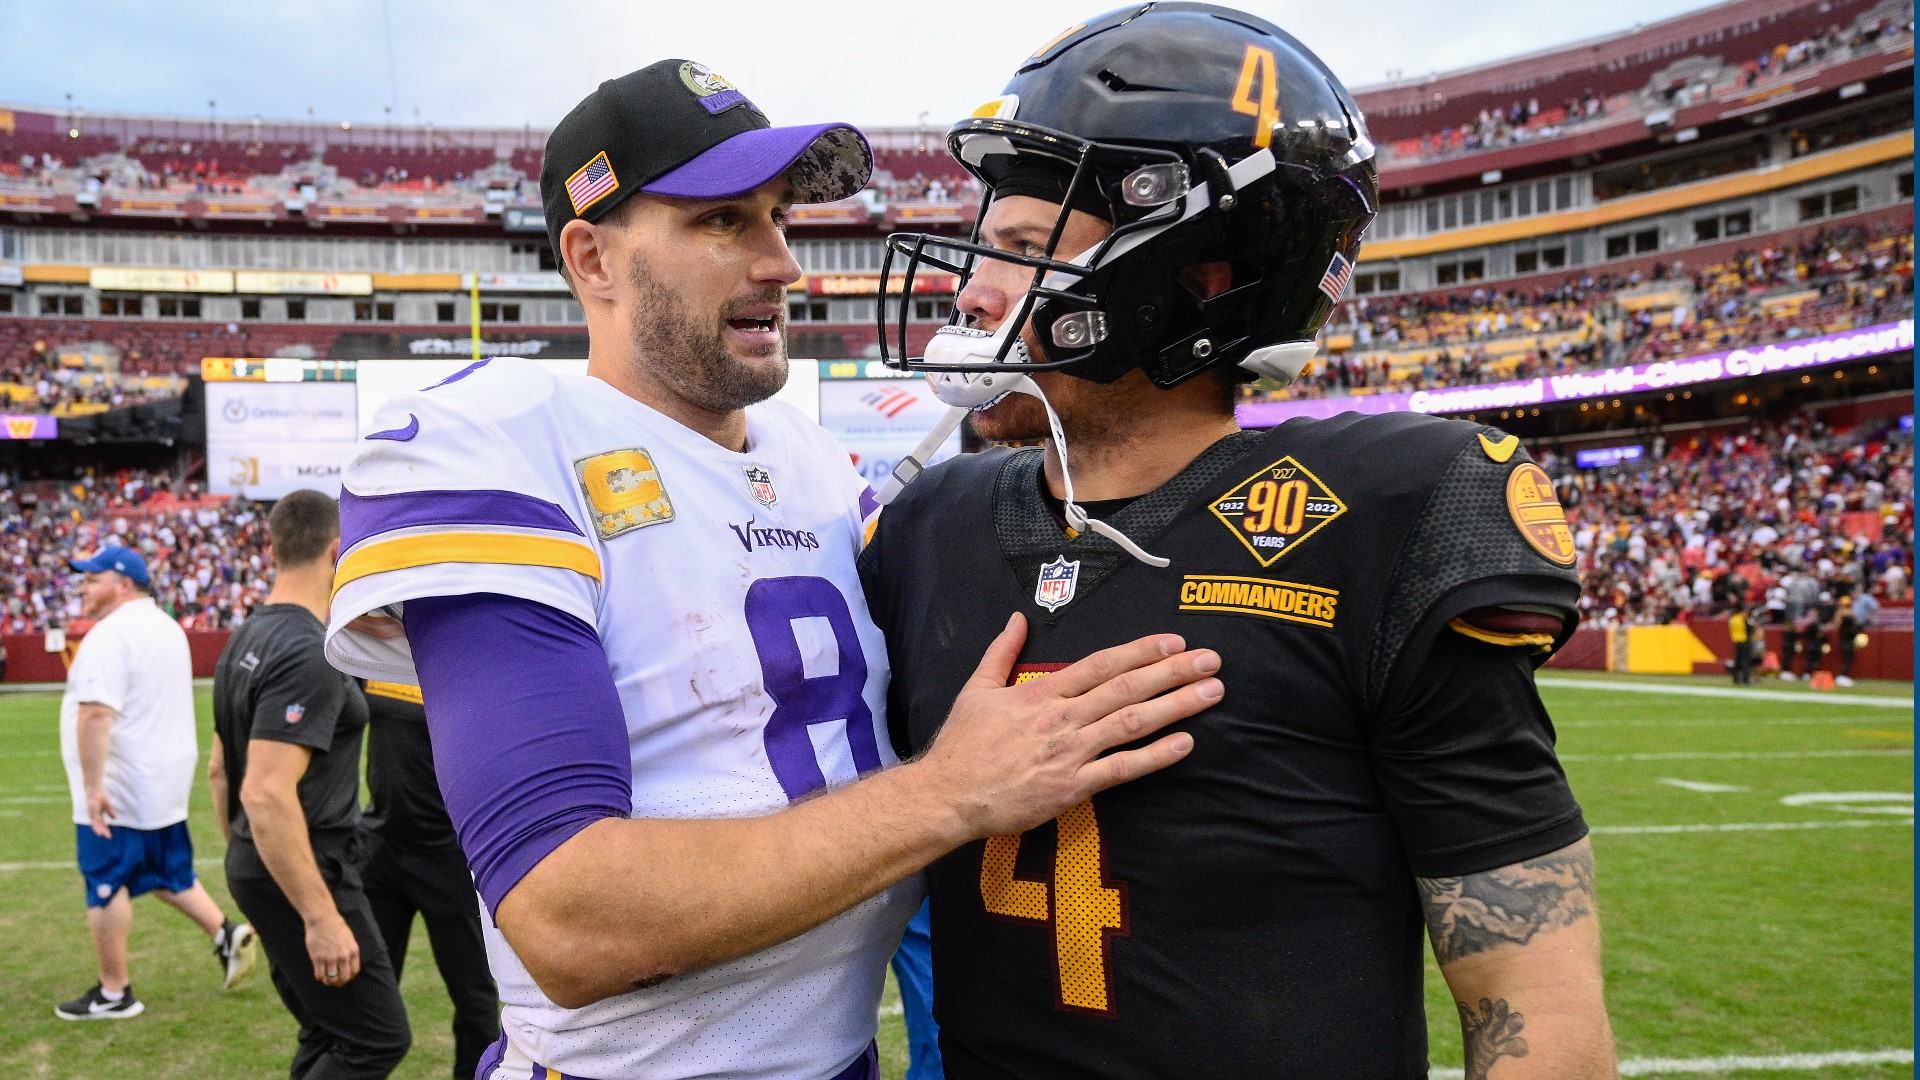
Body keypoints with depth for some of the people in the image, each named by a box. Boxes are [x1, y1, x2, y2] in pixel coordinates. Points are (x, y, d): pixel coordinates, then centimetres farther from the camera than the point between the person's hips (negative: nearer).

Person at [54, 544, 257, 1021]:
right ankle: (226, 932, 13)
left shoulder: (110, 634, -18)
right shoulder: (167, 627, 13)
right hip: (164, 784, 9)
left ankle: (113, 994, 9)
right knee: (167, 872, 21)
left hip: (118, 791, -9)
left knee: (106, 887, 1)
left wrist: (92, 786, -28)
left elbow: (96, 714, -29)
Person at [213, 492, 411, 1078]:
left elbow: (220, 768, 18)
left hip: (256, 869, 10)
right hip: (304, 875, -10)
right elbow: (268, 793, -28)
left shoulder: (245, 640, 10)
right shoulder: (310, 654, -21)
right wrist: (322, 917, -26)